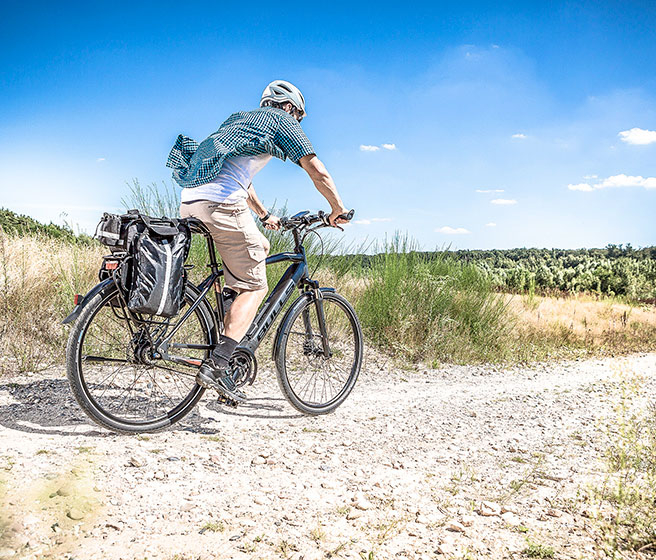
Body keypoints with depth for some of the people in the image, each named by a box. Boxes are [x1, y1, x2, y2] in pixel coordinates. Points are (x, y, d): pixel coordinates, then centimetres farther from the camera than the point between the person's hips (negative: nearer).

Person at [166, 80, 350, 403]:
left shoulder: (240, 120, 33)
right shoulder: (281, 121, 10)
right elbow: (318, 172, 3)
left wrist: (264, 215, 48)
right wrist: (338, 210, 16)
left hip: (189, 201, 9)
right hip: (220, 203, -9)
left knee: (260, 248, 25)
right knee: (255, 288, -2)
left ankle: (233, 336, 21)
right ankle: (216, 366, -13)